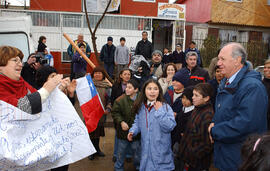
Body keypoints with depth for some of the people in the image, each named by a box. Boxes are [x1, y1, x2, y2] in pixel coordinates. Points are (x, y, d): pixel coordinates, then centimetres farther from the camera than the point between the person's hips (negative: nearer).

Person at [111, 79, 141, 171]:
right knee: (121, 151, 15)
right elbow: (115, 113, -6)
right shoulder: (120, 100, -9)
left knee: (137, 152, 18)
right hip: (124, 131, 0)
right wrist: (121, 122, -18)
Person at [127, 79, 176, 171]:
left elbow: (170, 126, -22)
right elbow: (137, 123, 16)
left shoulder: (166, 107, -12)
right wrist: (132, 131, -2)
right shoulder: (140, 107, 3)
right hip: (145, 149, 4)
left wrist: (159, 111, -21)